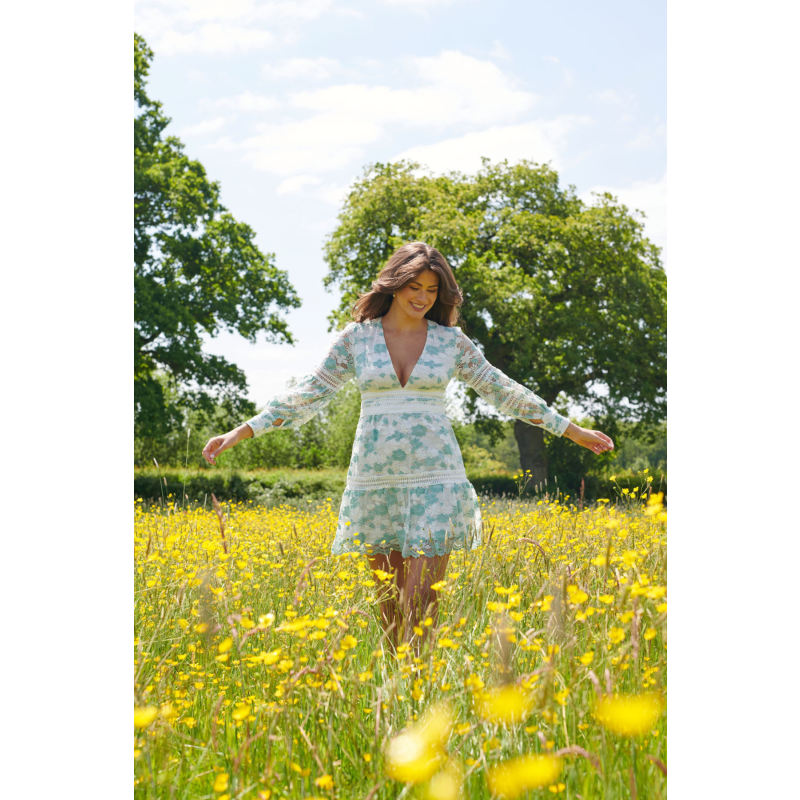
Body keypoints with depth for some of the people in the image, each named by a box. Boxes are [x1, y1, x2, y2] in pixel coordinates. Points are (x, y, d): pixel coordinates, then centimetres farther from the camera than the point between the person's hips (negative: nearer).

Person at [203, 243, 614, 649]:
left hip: (434, 479, -1)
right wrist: (242, 432, -2)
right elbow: (310, 394, 4)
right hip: (375, 479, 1)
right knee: (388, 598, 8)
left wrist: (572, 430, 13)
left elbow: (503, 391, 11)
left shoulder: (450, 340, 5)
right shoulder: (357, 336, 4)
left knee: (421, 602, -8)